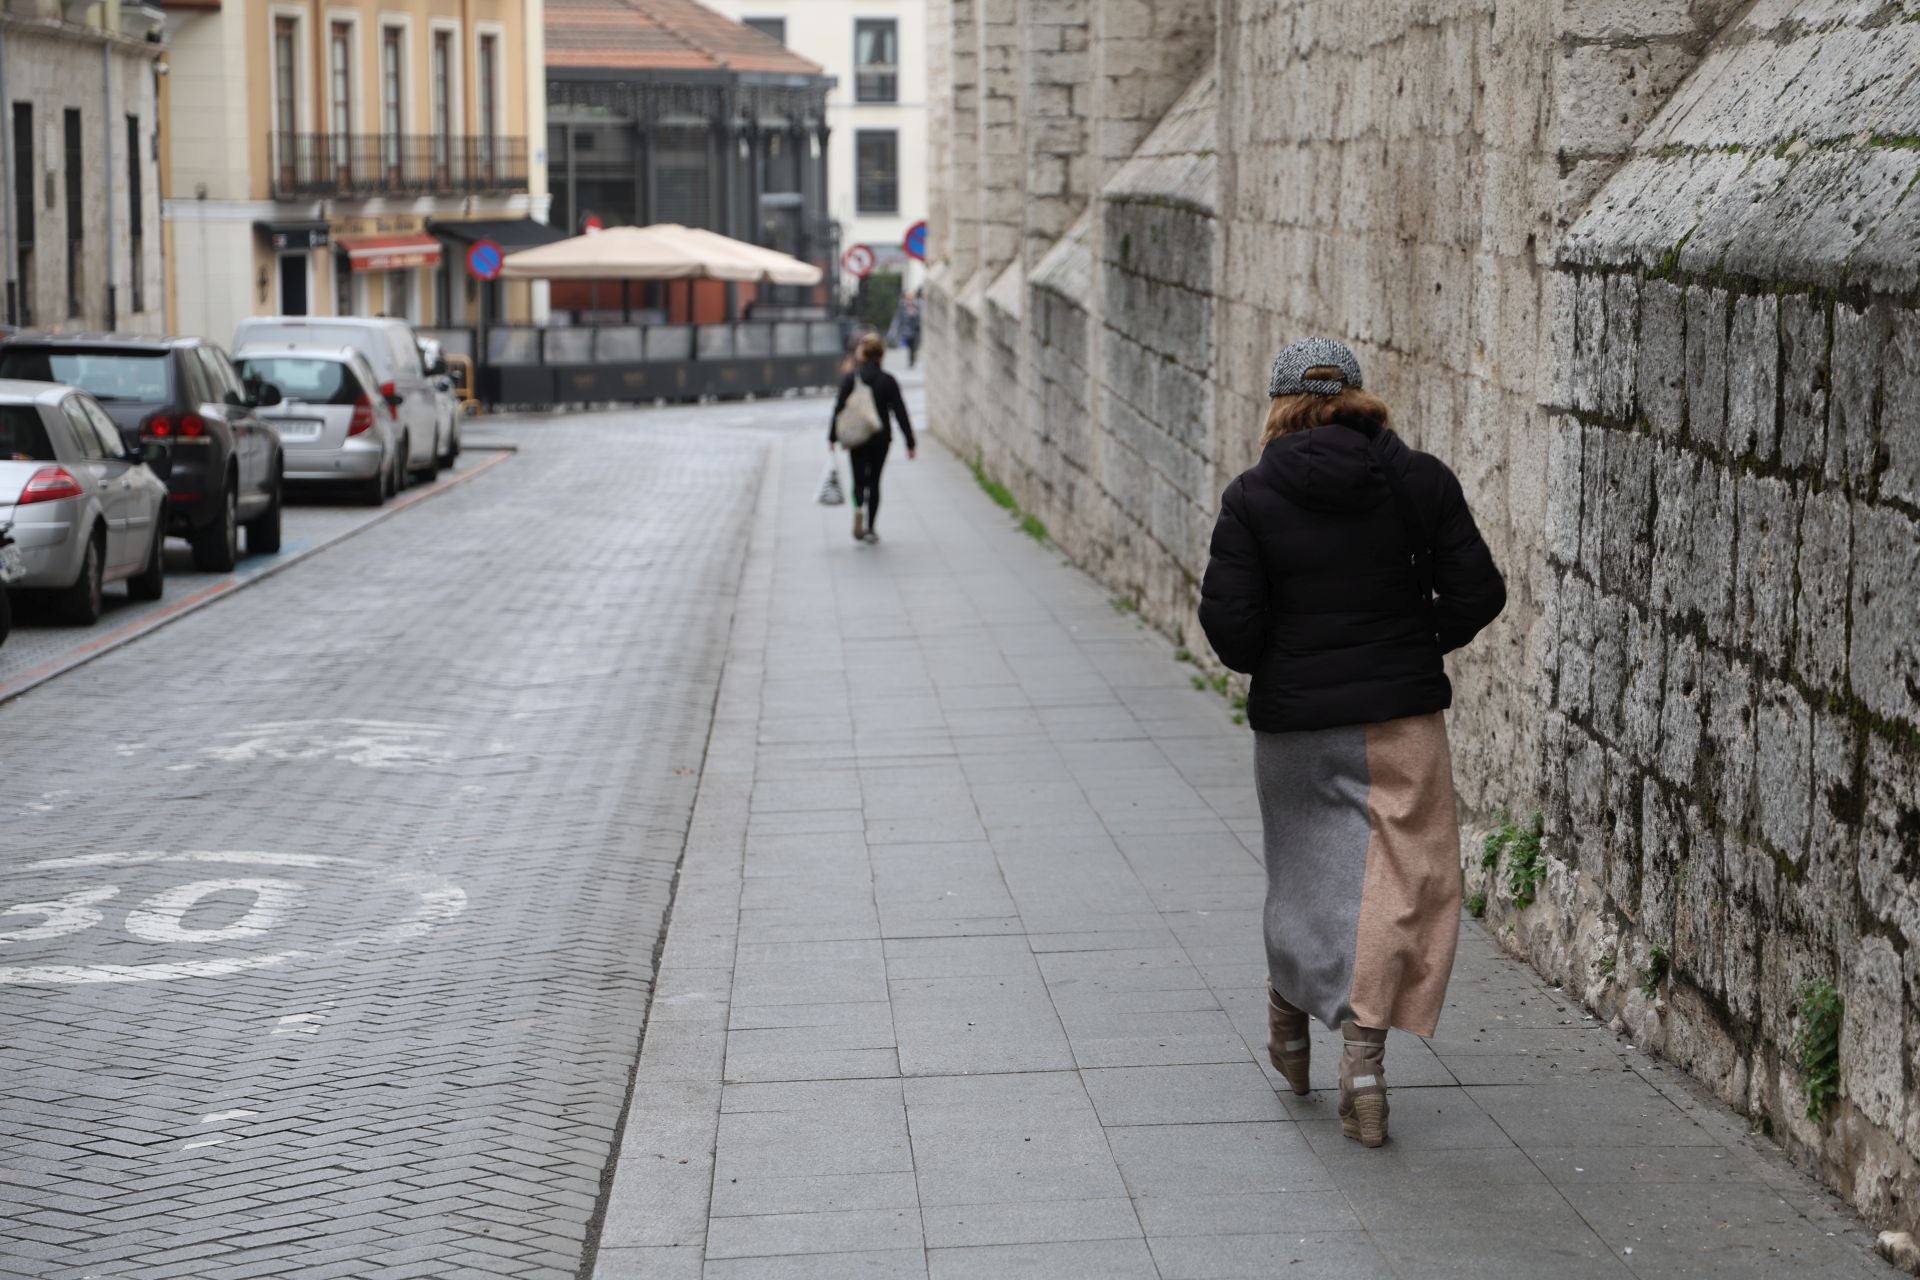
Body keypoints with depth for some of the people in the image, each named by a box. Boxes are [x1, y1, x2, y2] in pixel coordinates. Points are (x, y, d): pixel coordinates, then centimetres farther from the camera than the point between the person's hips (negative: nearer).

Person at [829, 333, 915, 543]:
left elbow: (839, 407, -5)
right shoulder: (887, 380, -6)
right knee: (874, 481, 10)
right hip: (881, 438, 0)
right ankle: (870, 528, 10)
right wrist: (910, 442, -1)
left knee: (859, 480, 9)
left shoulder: (849, 378, -6)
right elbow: (900, 412, -5)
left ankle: (859, 508, -22)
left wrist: (832, 437, 3)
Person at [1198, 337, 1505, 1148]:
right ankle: (1364, 1055, -8)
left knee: (1306, 865, 19)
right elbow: (1477, 593, -4)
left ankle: (1288, 1020, 37)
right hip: (1402, 717, -1)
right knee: (1398, 876, 2)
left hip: (1293, 723, 1)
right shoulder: (1420, 482, -3)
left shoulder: (1252, 498, -6)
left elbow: (1228, 624, -9)